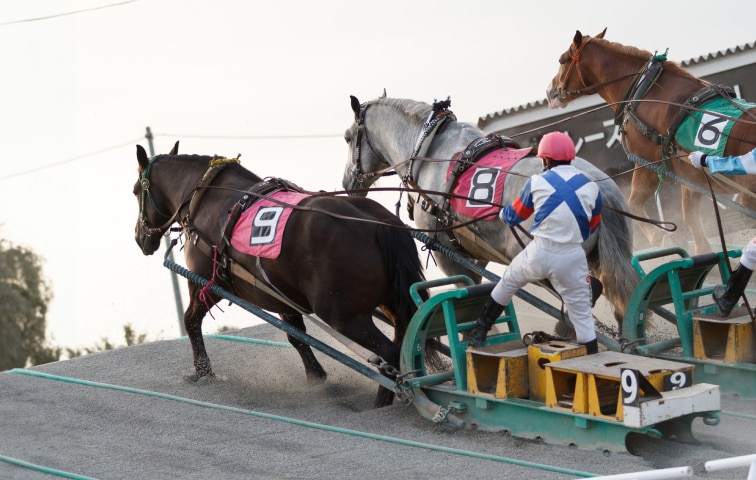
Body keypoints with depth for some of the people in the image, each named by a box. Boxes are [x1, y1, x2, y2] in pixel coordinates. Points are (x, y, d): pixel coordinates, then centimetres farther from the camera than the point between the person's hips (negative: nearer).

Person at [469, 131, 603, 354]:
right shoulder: (591, 188, 0)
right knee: (582, 316, 7)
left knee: (508, 281, 27)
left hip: (539, 253, 0)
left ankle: (480, 332, 37)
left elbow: (513, 216, 12)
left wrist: (502, 213, 35)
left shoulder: (536, 182, -2)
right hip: (572, 258, 0)